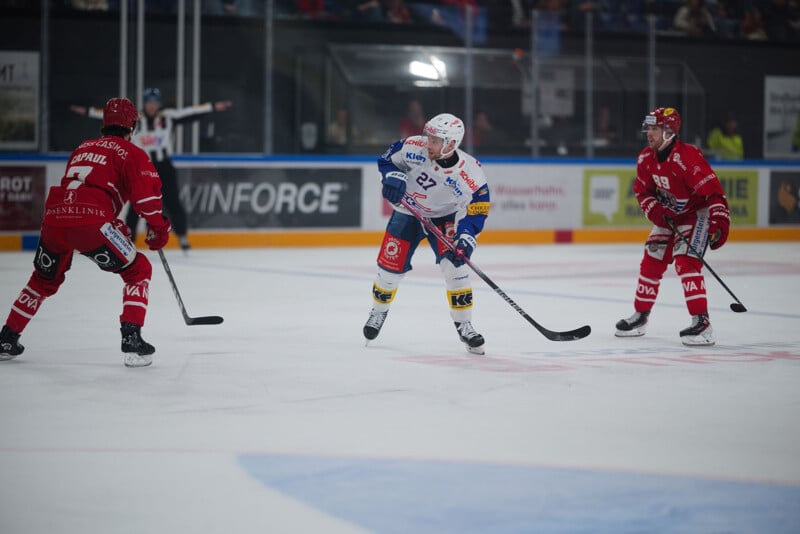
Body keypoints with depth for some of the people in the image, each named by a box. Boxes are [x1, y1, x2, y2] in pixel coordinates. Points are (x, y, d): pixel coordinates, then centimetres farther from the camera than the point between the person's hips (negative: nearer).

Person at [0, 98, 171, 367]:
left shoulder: (82, 148, 29)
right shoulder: (131, 153, 9)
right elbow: (147, 193, -4)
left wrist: (113, 225, 39)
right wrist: (159, 229, 9)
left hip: (54, 217, 6)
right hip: (89, 222, -6)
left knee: (44, 280, 29)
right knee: (137, 271, 10)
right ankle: (132, 341, -3)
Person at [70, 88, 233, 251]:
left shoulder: (168, 116, -1)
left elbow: (191, 113, -5)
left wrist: (214, 107, -12)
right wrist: (87, 111, -6)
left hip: (164, 166, 0)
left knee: (172, 202, -1)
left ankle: (182, 235, 14)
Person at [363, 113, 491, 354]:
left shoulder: (471, 173, -28)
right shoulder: (413, 147, -24)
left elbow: (477, 209, -19)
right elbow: (387, 159, -5)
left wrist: (466, 237, -33)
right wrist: (393, 177, -25)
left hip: (444, 218, -1)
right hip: (407, 214, 2)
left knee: (454, 265, -18)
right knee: (391, 267, 2)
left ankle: (463, 325, -3)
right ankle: (379, 310, 34)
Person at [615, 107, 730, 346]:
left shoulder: (687, 157, -29)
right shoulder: (646, 158, -5)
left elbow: (713, 191, -31)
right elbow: (643, 191, 7)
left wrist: (720, 223, -37)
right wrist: (656, 211, -12)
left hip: (698, 212, -8)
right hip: (669, 215, 8)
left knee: (685, 260, -23)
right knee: (652, 259, 8)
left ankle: (701, 323, -26)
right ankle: (640, 316, 23)